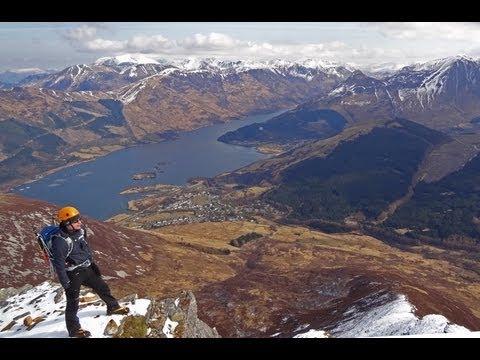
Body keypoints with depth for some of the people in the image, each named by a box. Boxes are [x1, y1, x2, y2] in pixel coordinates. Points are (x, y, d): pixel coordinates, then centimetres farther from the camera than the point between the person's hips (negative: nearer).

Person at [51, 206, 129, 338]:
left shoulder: (80, 230, -4)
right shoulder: (60, 241, -28)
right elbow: (59, 265, -22)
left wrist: (92, 263, 21)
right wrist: (66, 284, -18)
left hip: (85, 268, 8)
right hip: (72, 274, -8)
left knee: (102, 287, 20)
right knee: (73, 302, 2)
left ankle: (113, 307, 42)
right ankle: (74, 329, 19)